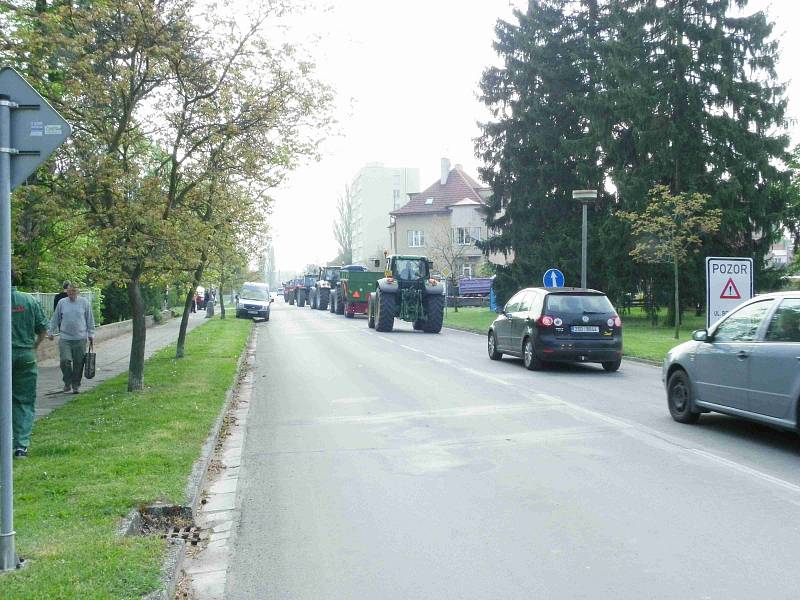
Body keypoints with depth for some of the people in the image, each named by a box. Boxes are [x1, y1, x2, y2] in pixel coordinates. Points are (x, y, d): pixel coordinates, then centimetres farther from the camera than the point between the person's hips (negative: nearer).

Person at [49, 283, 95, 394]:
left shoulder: (84, 302, 4)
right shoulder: (62, 303, 5)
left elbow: (90, 320, 10)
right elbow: (55, 319, 14)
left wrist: (91, 333, 8)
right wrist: (51, 332, 13)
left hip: (80, 338, 0)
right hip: (65, 338, 0)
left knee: (78, 363, 2)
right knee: (65, 360, -10)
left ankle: (76, 385, 16)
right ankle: (67, 382, 11)